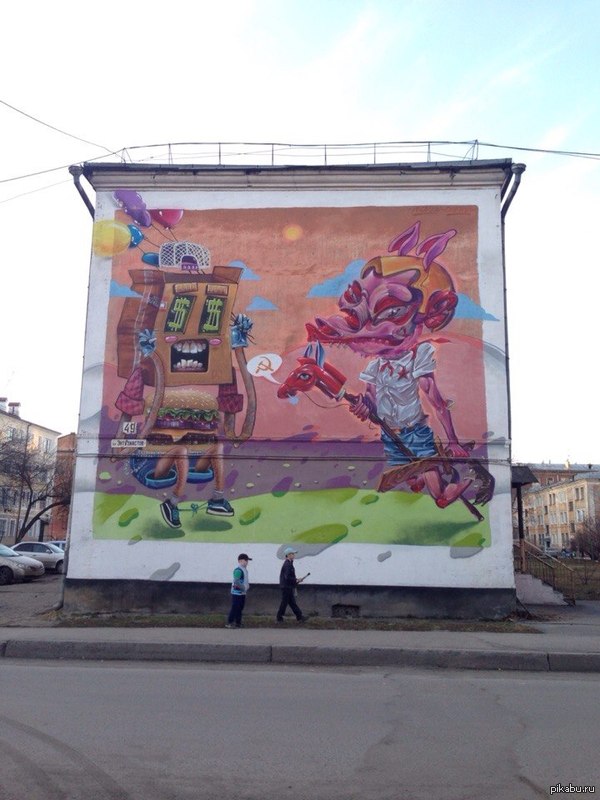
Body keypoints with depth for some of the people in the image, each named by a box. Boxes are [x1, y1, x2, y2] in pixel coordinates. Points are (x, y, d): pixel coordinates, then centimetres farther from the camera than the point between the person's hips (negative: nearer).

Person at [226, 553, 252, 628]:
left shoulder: (244, 569, 12)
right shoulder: (238, 570, -20)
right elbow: (236, 581, -27)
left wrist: (247, 585, 7)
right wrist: (244, 587, -21)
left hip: (242, 593, 10)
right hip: (237, 592, -10)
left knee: (240, 608, 13)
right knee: (235, 608, -5)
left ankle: (238, 623, 20)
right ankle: (229, 623, 2)